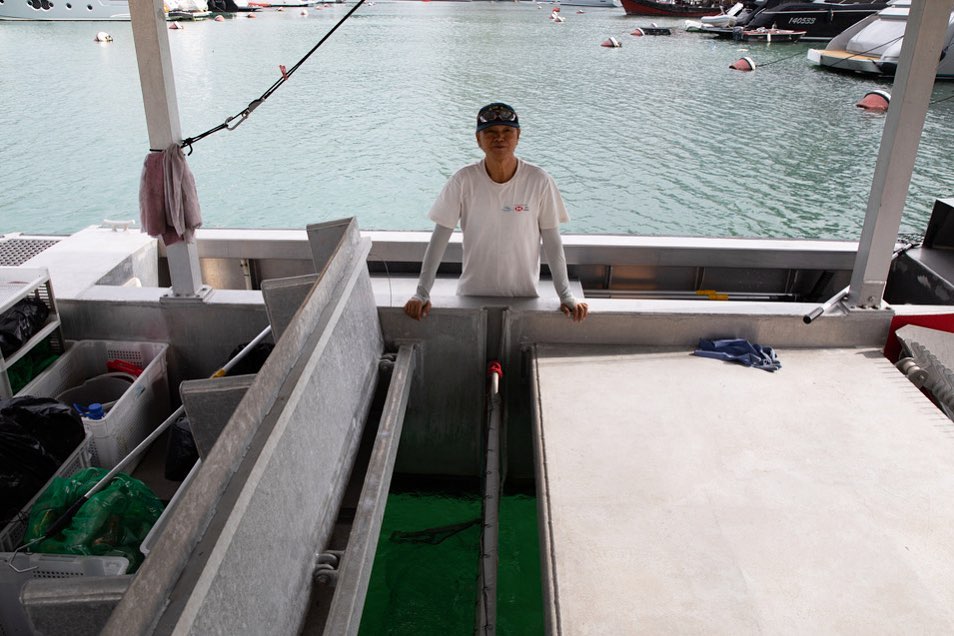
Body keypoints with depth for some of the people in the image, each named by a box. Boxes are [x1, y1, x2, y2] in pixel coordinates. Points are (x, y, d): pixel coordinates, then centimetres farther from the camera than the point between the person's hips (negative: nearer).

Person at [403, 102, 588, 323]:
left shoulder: (539, 181, -11)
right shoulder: (464, 180, -12)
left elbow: (552, 242, -6)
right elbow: (439, 238, -8)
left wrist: (566, 296, -8)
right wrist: (422, 293, -11)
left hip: (524, 296, 0)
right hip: (472, 294, 0)